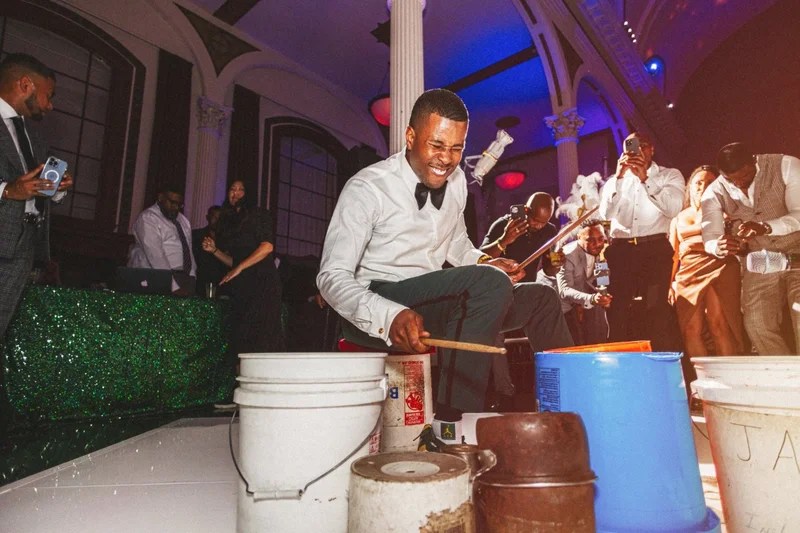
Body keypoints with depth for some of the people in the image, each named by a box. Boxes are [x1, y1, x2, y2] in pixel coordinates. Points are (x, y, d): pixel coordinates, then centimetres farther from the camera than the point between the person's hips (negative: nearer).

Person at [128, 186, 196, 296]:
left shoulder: (183, 219, 18)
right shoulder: (147, 218, -5)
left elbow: (188, 250, 13)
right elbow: (155, 255, -15)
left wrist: (192, 277, -1)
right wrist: (174, 287, -21)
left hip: (185, 276, 6)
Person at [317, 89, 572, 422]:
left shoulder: (456, 181, 5)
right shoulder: (366, 188, -15)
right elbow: (332, 277, -19)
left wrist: (483, 262, -1)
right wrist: (390, 316, -35)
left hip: (438, 303, 8)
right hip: (375, 313, -7)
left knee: (540, 298, 8)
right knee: (489, 282, -29)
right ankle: (451, 425, -24)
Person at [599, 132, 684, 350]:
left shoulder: (670, 175, 14)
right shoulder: (615, 181, 19)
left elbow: (673, 208, -6)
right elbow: (606, 214, 2)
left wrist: (645, 178, -11)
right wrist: (618, 177, -5)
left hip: (656, 248, -2)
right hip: (620, 250, 2)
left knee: (658, 311, -11)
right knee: (617, 310, -4)